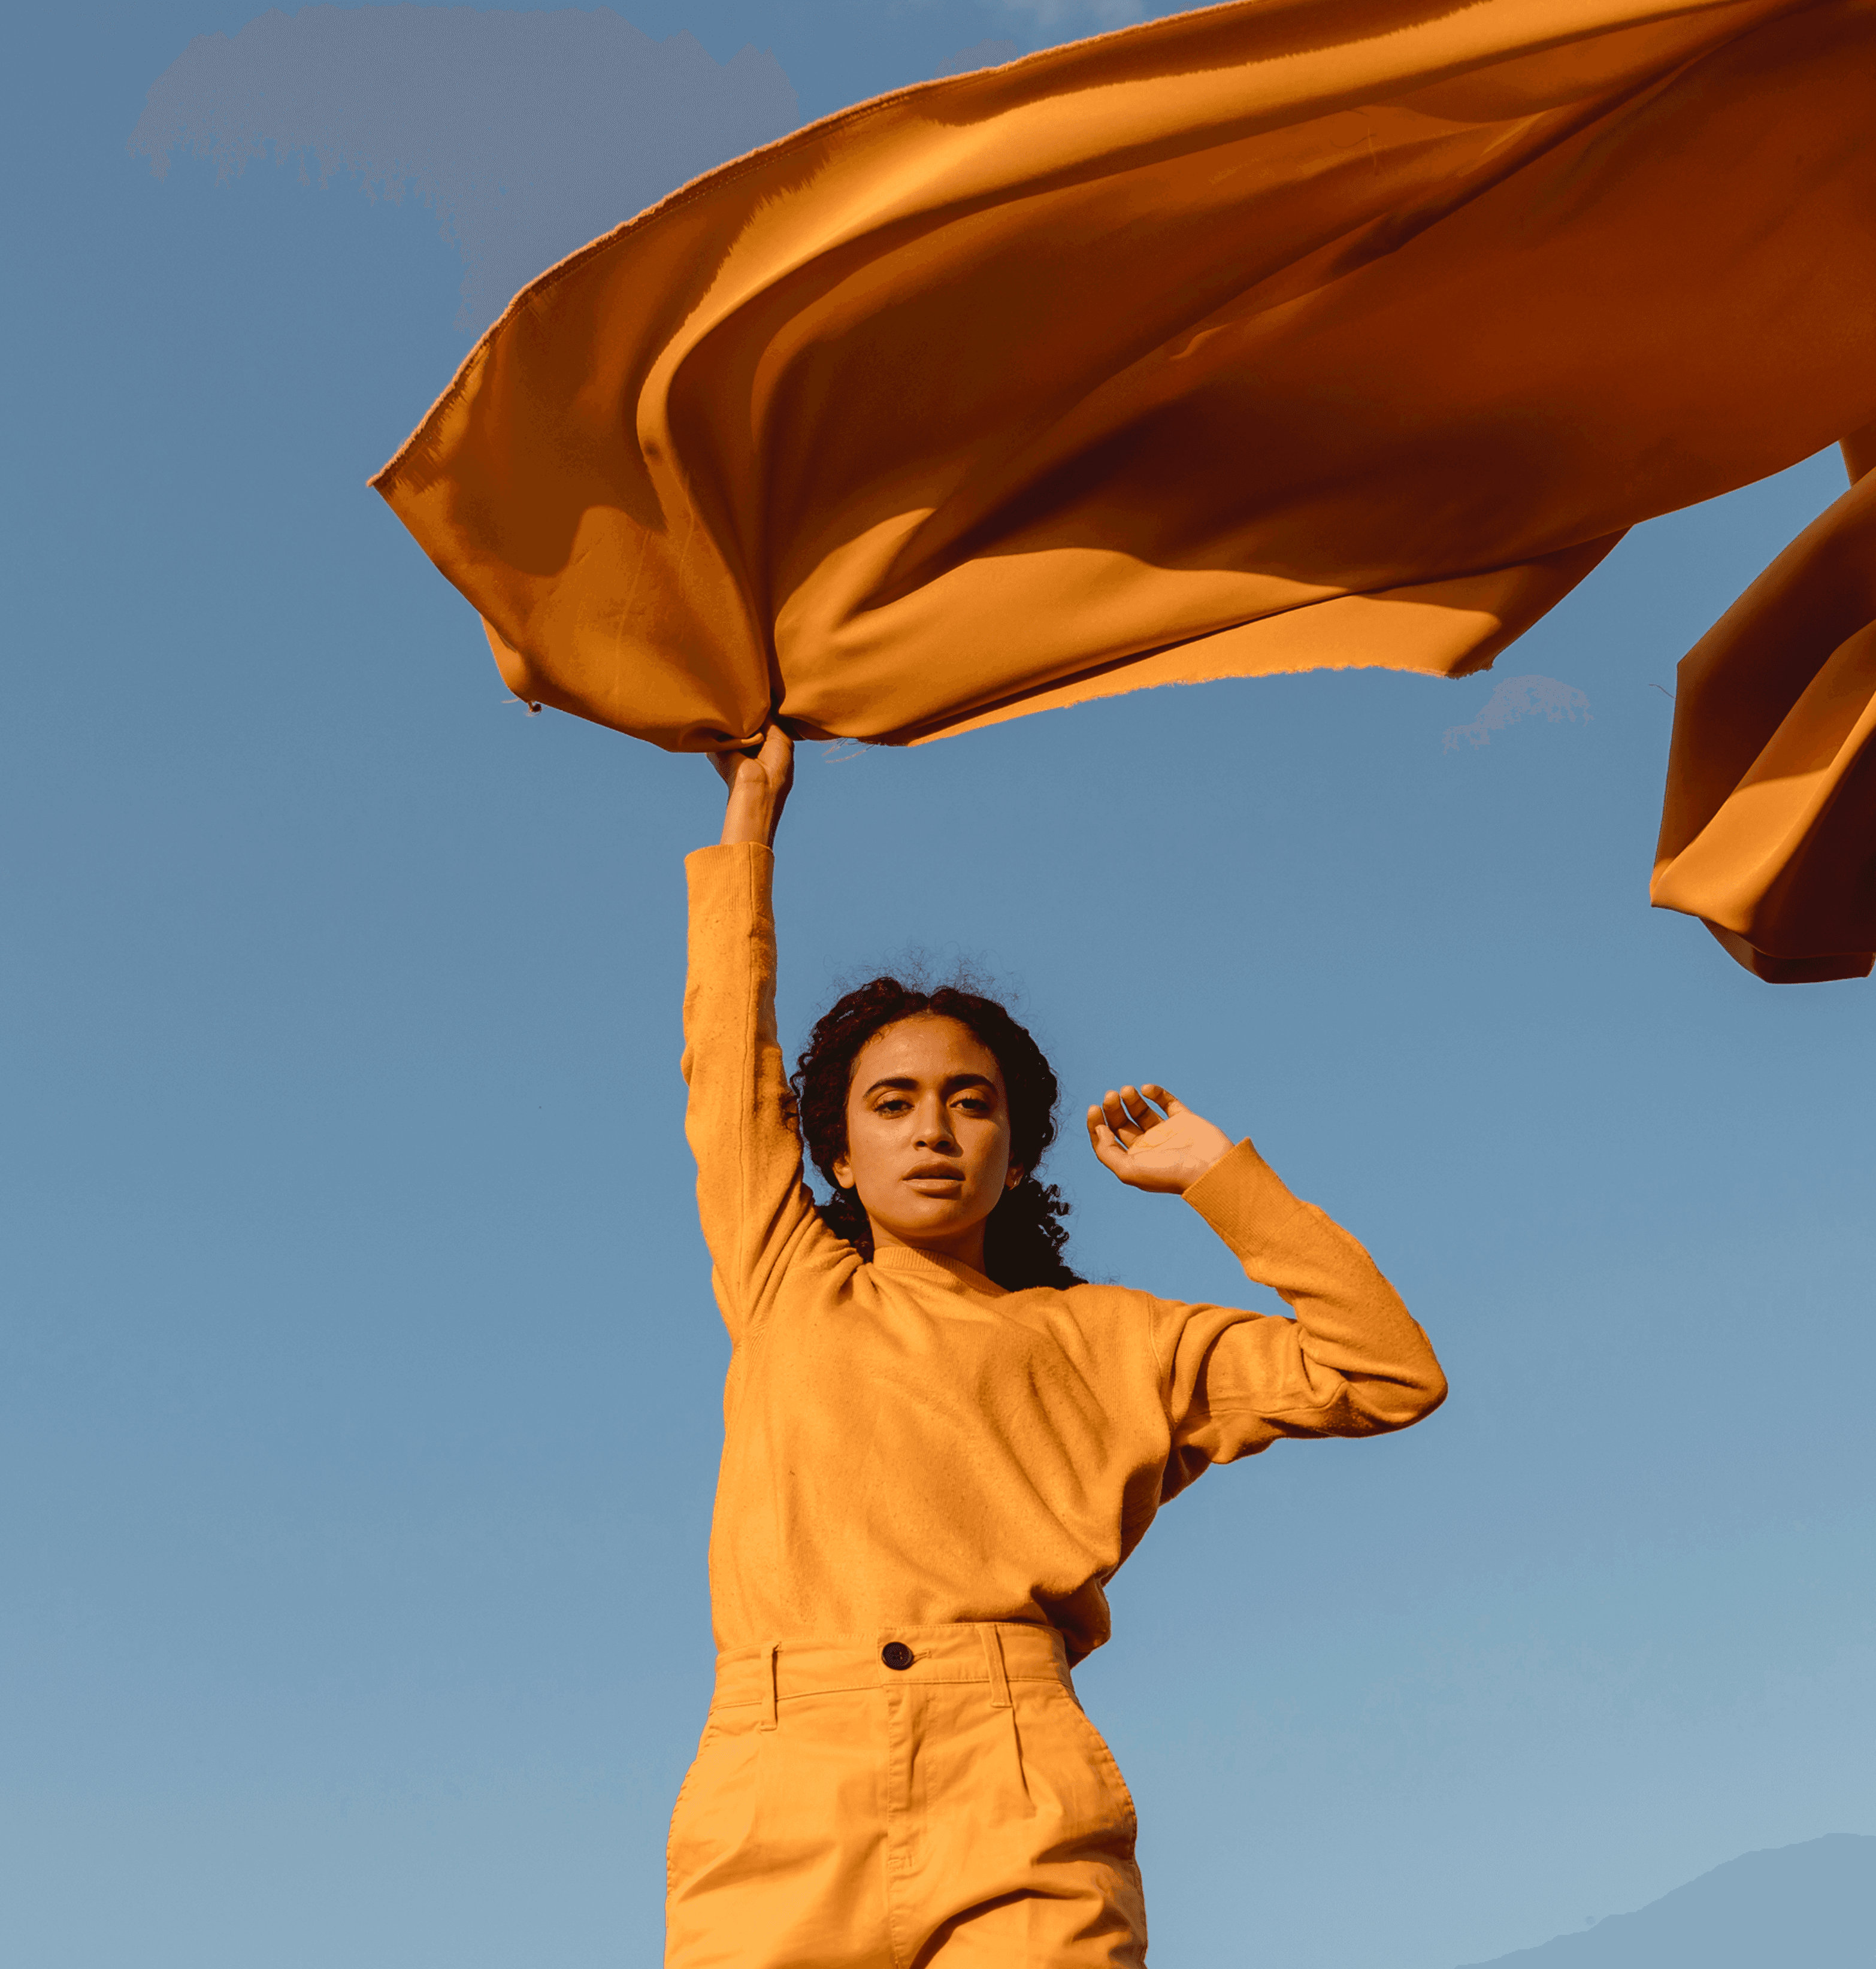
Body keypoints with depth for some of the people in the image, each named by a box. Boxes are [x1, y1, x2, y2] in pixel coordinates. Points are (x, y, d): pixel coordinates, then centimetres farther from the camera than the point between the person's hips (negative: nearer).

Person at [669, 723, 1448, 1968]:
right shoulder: (786, 1291, 25)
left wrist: (1217, 1175, 17)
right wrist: (751, 814, 41)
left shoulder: (1095, 1337, 22)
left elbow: (1387, 1376, 17)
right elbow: (728, 1055, 32)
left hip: (1017, 1823, -1)